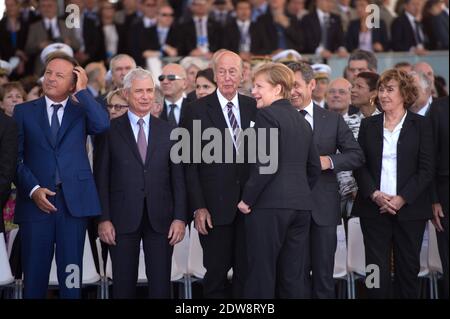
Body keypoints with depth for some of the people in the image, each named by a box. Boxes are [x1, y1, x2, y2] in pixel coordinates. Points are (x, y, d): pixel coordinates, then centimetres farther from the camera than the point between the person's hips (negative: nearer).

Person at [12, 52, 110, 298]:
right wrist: (33, 190, -10)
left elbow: (102, 125, -13)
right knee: (34, 275, 2)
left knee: (71, 274, 4)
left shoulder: (81, 111, 10)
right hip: (36, 201, 0)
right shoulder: (23, 111, 9)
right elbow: (15, 158, 2)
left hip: (74, 201, 0)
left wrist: (82, 91, -6)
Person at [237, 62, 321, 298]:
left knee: (261, 276, -4)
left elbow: (266, 164, -16)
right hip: (301, 205, 8)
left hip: (269, 206, -8)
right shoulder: (302, 121, 17)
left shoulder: (267, 115, -7)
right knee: (294, 278, 7)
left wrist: (247, 199, -8)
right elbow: (314, 168, 20)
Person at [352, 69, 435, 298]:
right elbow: (359, 166, 6)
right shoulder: (368, 125, 10)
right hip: (373, 209, 2)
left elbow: (426, 169, -3)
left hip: (409, 208, -1)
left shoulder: (421, 125, 3)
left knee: (408, 268, 3)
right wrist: (375, 195, -10)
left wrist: (402, 199, -12)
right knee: (377, 268, -2)